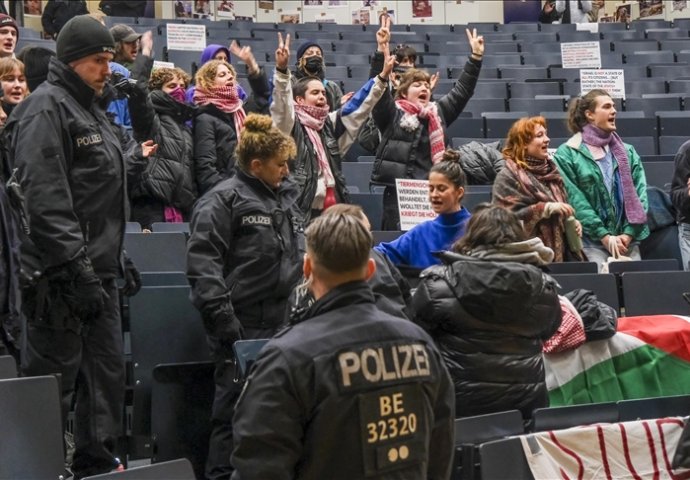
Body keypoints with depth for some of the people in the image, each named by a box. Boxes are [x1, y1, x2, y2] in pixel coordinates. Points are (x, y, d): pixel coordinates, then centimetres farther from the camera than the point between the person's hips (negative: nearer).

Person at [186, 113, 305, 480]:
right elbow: (203, 264, -17)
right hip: (243, 328, -7)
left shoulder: (286, 196, 15)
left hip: (283, 325, 7)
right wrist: (223, 320, -22)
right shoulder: (223, 200, -9)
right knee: (236, 409, -3)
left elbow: (300, 256, 25)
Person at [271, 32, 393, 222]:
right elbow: (281, 103, -19)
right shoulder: (291, 125, -2)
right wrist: (282, 70, -35)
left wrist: (382, 78, 3)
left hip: (332, 208, 7)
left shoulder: (330, 123, 15)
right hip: (301, 210, -6)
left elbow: (359, 106, 14)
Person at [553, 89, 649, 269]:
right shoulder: (567, 154, 0)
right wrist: (605, 237, -12)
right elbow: (575, 200, -7)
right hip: (591, 242, -4)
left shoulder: (627, 152, 14)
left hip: (628, 241, 4)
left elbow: (639, 195, 6)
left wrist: (629, 234, -8)